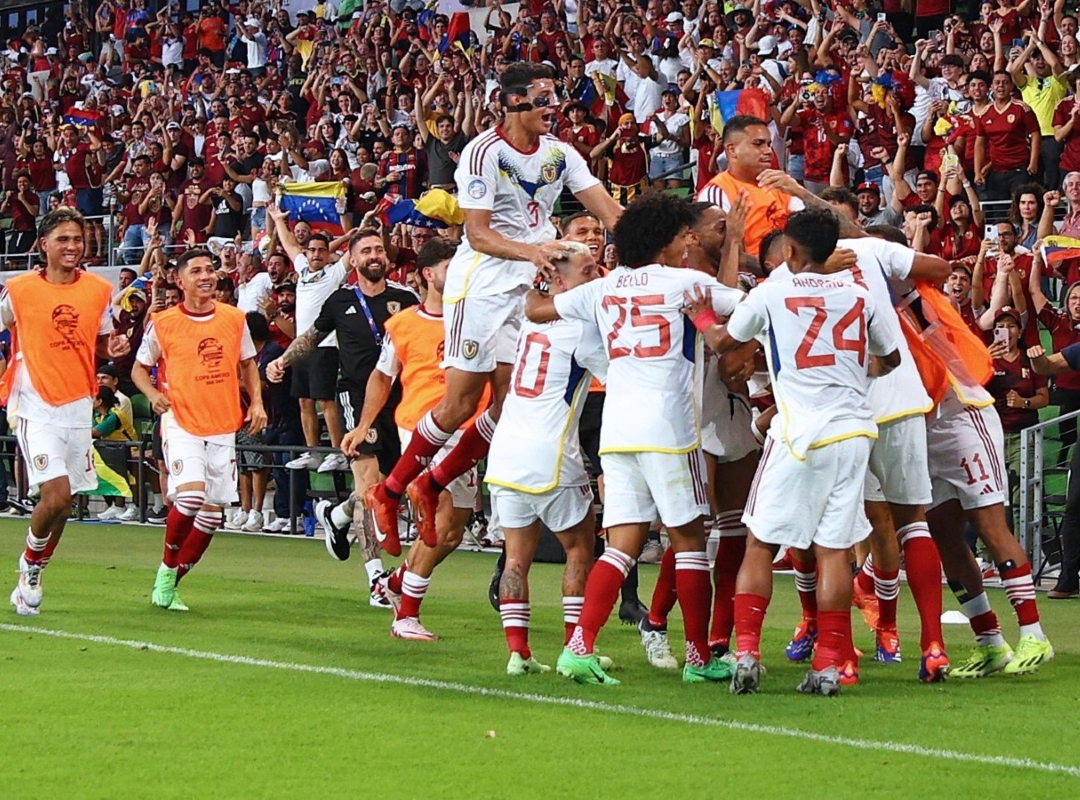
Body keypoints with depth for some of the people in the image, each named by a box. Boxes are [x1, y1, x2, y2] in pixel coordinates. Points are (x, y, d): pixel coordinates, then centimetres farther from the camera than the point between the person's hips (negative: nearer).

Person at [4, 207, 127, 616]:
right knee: (56, 494, -17)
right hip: (36, 407, -4)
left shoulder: (99, 290, 4)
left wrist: (113, 347, -6)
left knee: (63, 502, 7)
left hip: (79, 406, 4)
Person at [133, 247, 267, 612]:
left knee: (212, 513, 3)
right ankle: (167, 567, -2)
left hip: (224, 428, 4)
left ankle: (170, 582, 18)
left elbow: (247, 363, 19)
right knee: (191, 494, -25)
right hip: (182, 424, -4)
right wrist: (154, 395, -11)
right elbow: (139, 368, 8)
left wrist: (256, 402, 5)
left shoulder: (235, 319, 5)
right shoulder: (163, 323, -3)